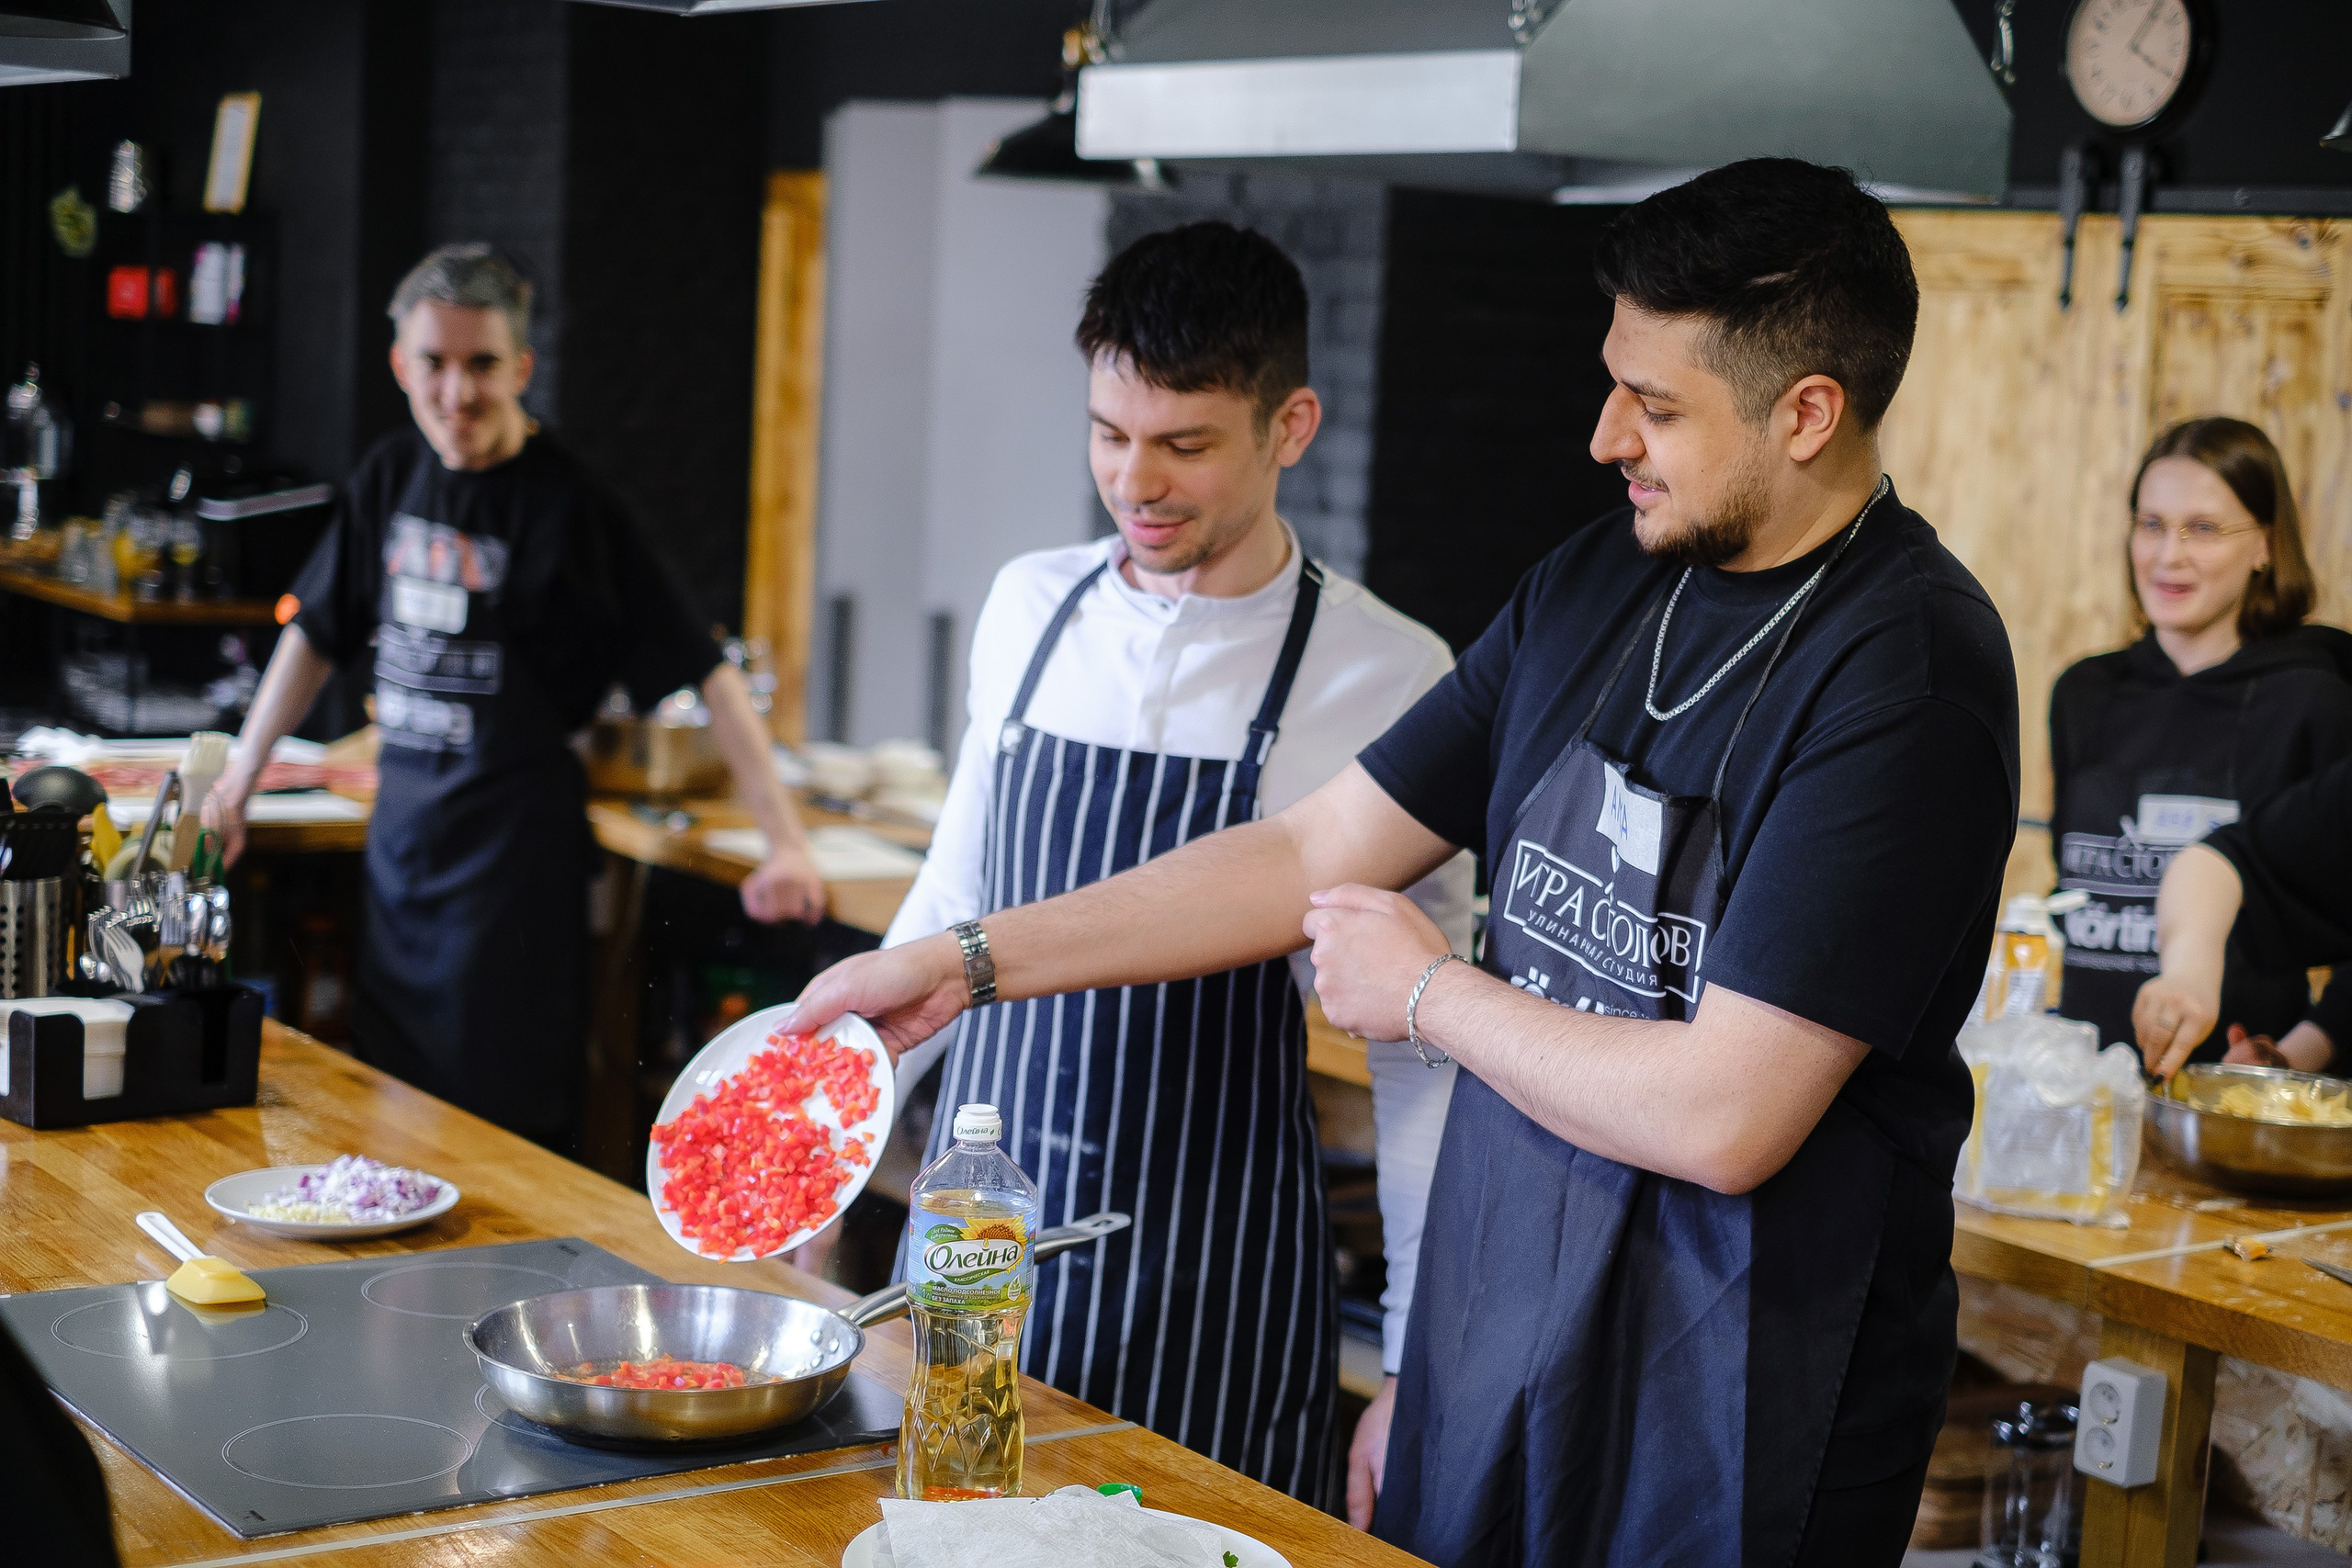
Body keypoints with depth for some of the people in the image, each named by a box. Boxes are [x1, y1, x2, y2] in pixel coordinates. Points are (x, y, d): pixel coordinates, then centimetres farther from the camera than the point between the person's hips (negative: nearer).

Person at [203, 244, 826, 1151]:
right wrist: (238, 779, 21)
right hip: (400, 828, 6)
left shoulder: (569, 506, -14)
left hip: (518, 839, -6)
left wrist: (787, 845, -25)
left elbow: (705, 673, -18)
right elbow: (317, 634, 20)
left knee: (502, 1129, -4)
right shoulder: (392, 479, 5)